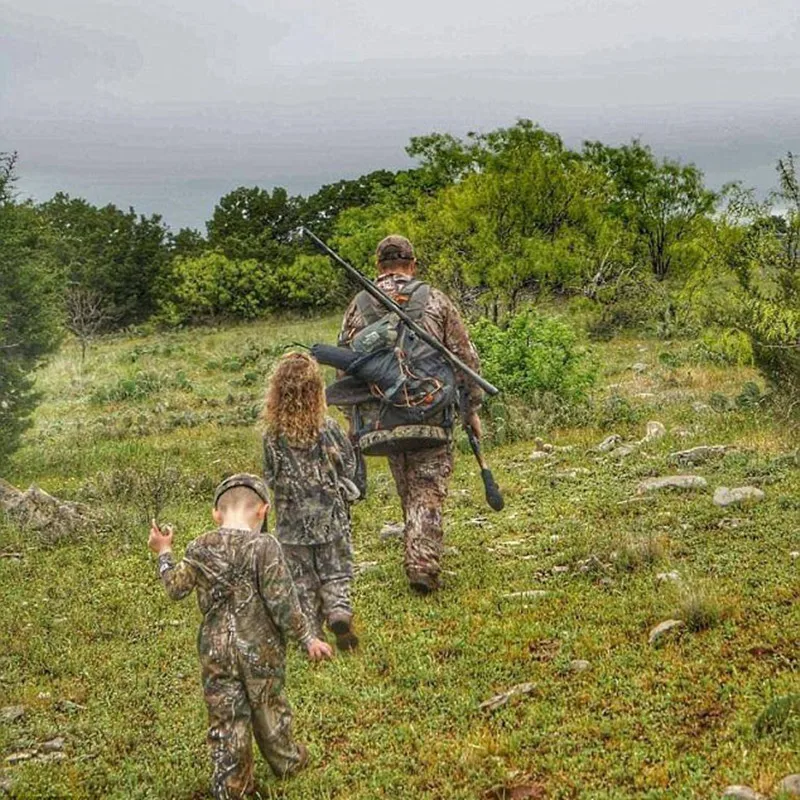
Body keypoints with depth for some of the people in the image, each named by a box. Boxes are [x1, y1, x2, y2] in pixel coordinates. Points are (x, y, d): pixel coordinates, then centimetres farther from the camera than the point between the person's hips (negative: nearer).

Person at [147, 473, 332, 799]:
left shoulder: (199, 549, -6)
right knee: (268, 708, 19)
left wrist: (163, 552, 22)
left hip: (215, 650, 2)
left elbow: (176, 588, 7)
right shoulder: (264, 547, -18)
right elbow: (282, 602, -18)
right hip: (260, 649, -2)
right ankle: (285, 761, 40)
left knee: (226, 717, 12)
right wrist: (308, 638, -8)